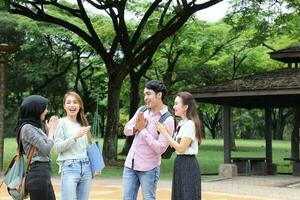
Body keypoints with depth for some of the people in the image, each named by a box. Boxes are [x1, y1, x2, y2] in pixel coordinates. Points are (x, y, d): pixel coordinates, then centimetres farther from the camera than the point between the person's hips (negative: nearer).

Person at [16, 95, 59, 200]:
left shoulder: (36, 126, 16)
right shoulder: (27, 128, -11)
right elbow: (46, 149, -12)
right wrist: (51, 130, -1)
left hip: (44, 174, 9)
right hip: (38, 173, -9)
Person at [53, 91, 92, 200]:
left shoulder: (83, 123, 16)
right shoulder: (62, 122, -2)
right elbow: (57, 147, -9)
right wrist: (75, 136, -18)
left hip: (86, 167, 6)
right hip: (69, 167, -6)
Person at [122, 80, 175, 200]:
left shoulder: (167, 120, -14)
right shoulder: (141, 110, 6)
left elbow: (160, 148, -20)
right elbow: (126, 130, 12)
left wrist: (143, 129, -17)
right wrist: (136, 127, -10)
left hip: (148, 168, -6)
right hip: (130, 164, 6)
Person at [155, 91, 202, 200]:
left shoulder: (190, 124, -15)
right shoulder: (181, 123, 12)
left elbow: (181, 148, -20)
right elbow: (175, 145, 10)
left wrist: (164, 132, -16)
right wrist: (164, 131, 0)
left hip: (188, 165, -9)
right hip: (179, 163, 9)